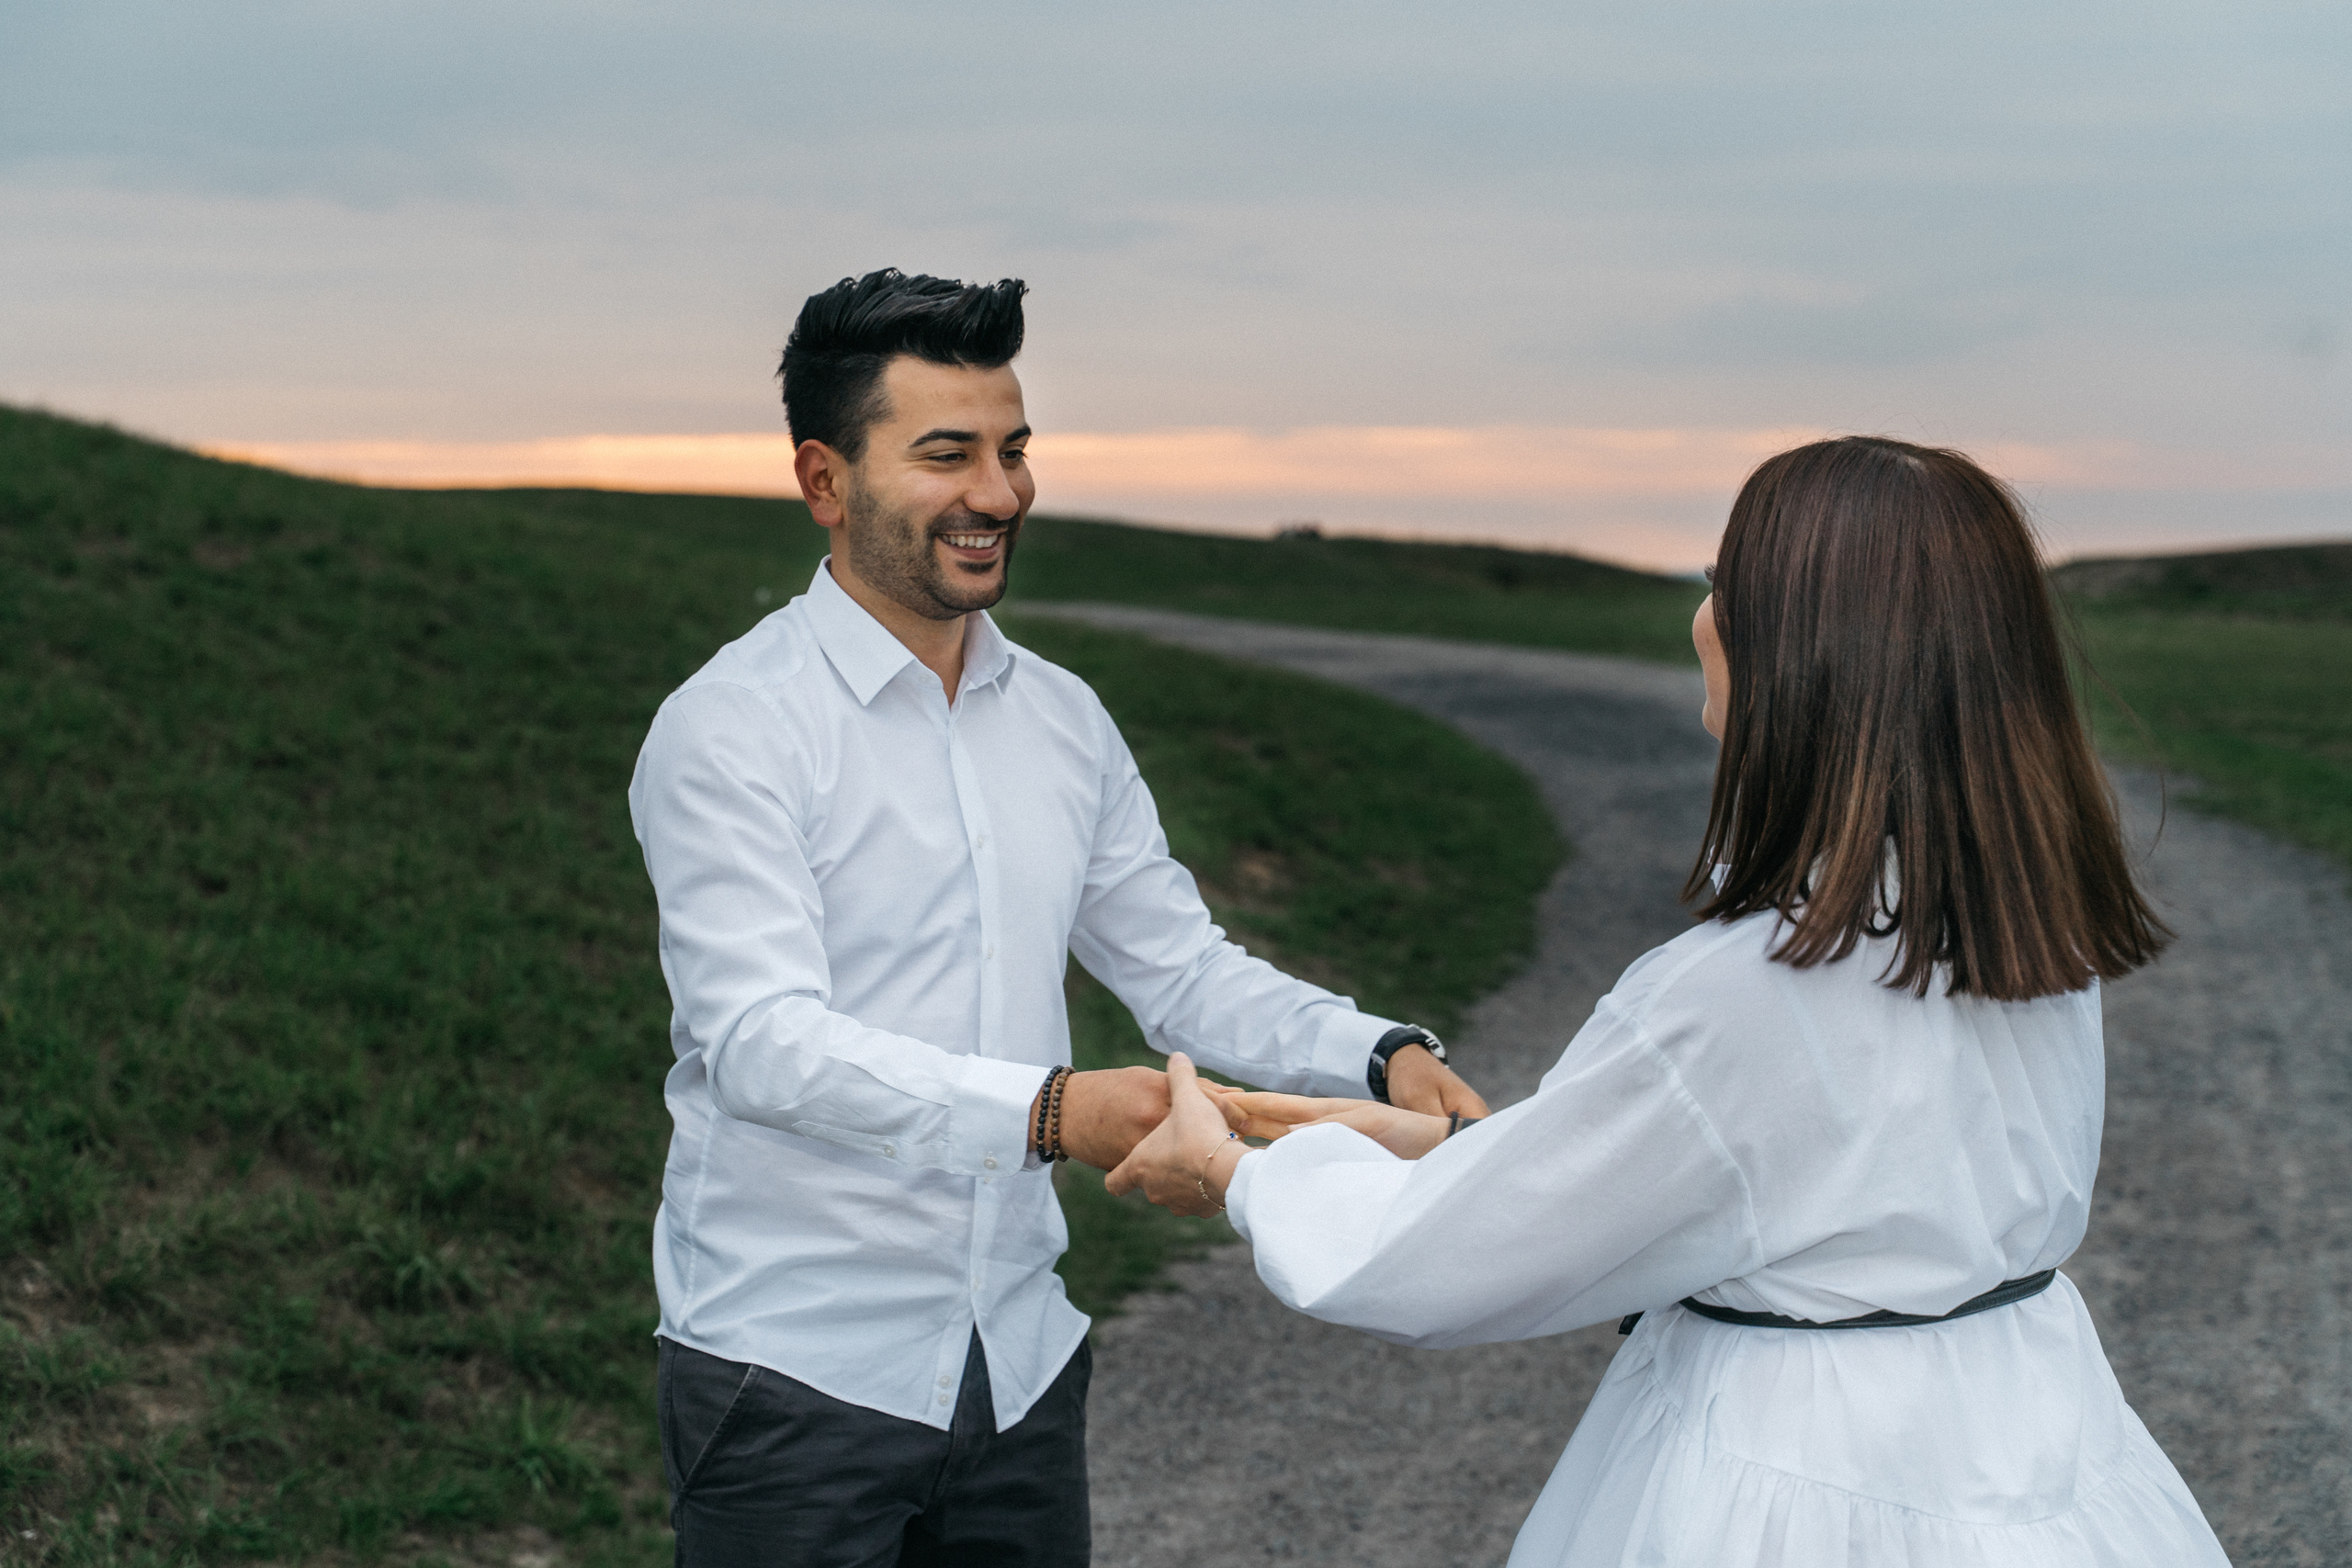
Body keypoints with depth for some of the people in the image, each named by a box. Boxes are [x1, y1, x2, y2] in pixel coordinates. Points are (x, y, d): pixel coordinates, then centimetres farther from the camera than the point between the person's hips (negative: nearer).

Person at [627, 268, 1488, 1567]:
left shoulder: (1063, 721, 10)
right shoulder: (729, 730, -12)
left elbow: (1182, 969, 13)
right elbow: (764, 1043, -22)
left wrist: (1384, 1056, -4)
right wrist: (1050, 1109, -34)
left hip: (1017, 1359, 6)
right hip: (797, 1367, -6)